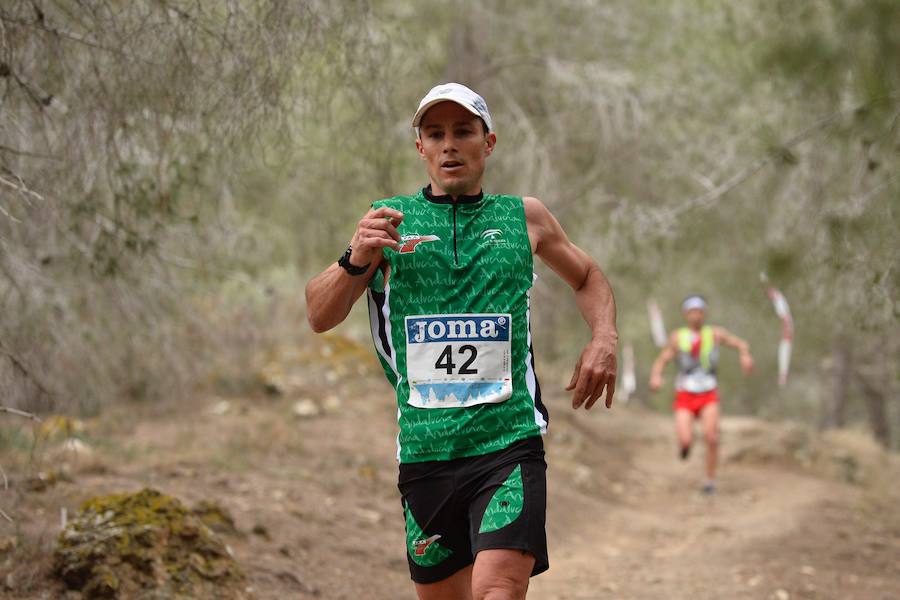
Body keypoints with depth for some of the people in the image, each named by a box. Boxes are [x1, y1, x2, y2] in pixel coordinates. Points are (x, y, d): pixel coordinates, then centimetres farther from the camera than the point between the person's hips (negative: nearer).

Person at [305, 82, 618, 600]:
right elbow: (319, 317, 3)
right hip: (424, 454, 1)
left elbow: (589, 277, 28)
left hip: (510, 445, -1)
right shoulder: (387, 219, 8)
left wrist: (604, 339, 7)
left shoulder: (526, 217, 11)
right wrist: (356, 262, -18)